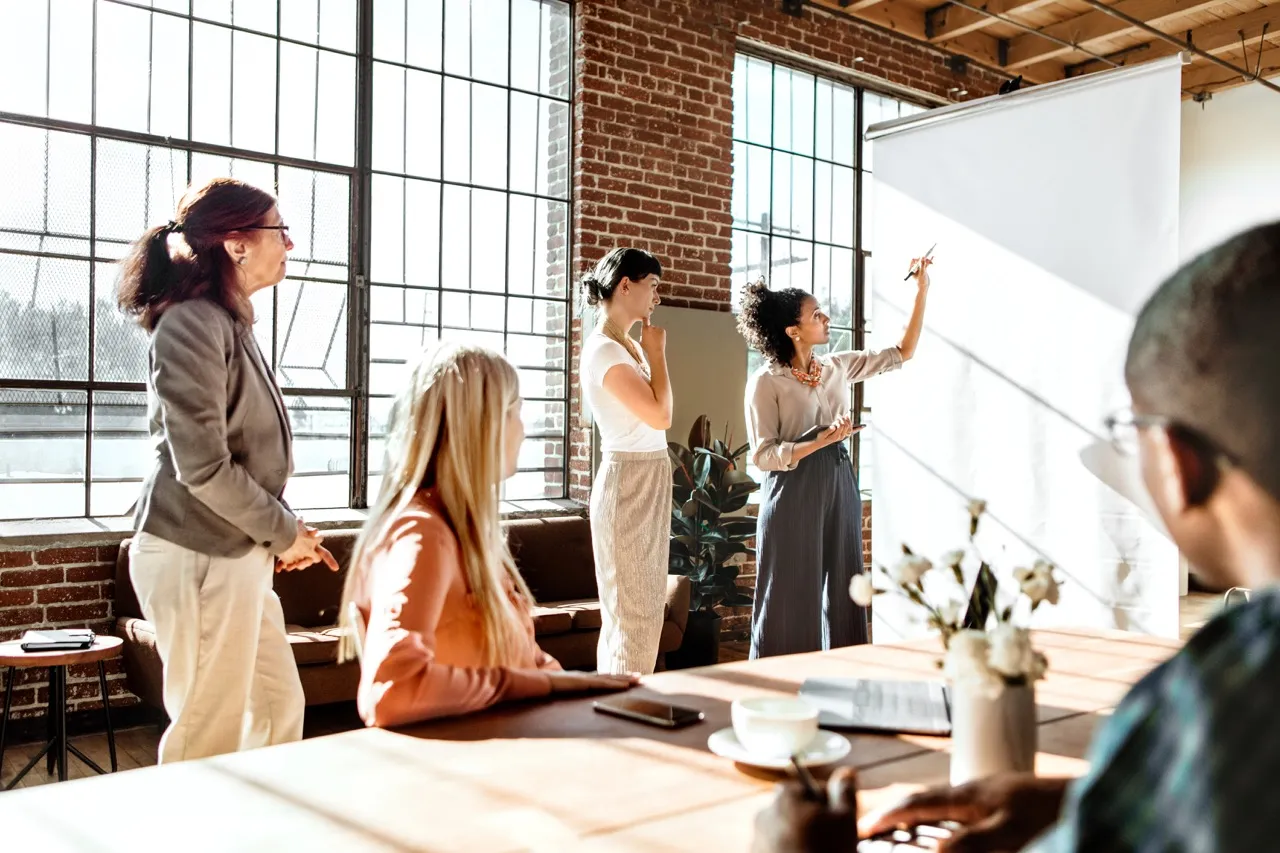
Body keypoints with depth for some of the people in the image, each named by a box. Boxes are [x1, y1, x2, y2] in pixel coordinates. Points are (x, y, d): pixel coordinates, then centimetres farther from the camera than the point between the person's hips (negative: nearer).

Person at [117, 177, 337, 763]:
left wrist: (286, 530, 8)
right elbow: (202, 466, -20)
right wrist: (284, 532, -10)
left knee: (280, 705, 15)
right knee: (212, 736, 1)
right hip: (197, 556, -9)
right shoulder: (191, 324, -15)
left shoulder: (232, 324, 14)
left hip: (236, 553, 9)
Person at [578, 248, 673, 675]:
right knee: (633, 615, -5)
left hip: (649, 482, 10)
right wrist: (657, 352, -11)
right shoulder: (603, 350, -16)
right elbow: (661, 415, -19)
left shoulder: (627, 345, 13)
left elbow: (656, 412, 15)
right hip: (628, 483, -10)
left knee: (643, 611, 14)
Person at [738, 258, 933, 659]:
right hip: (794, 496, -6)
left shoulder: (837, 367, 9)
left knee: (841, 595, 10)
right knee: (793, 602, 0)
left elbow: (902, 353, 15)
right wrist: (820, 441, -24)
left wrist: (922, 291, 9)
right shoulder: (766, 381, -9)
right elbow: (763, 455, -13)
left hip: (840, 491, 6)